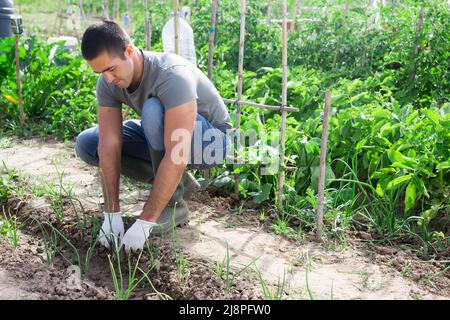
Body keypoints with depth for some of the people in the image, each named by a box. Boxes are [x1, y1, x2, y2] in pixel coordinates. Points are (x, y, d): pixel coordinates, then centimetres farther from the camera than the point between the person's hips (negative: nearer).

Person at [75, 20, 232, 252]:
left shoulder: (172, 76, -36)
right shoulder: (107, 83, -15)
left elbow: (176, 157, -40)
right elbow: (109, 147, -18)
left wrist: (144, 223, -38)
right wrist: (111, 215, -23)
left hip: (210, 139, -6)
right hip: (163, 137, 7)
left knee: (154, 110, -37)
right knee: (86, 145, -5)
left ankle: (174, 205, -17)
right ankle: (176, 181, 3)